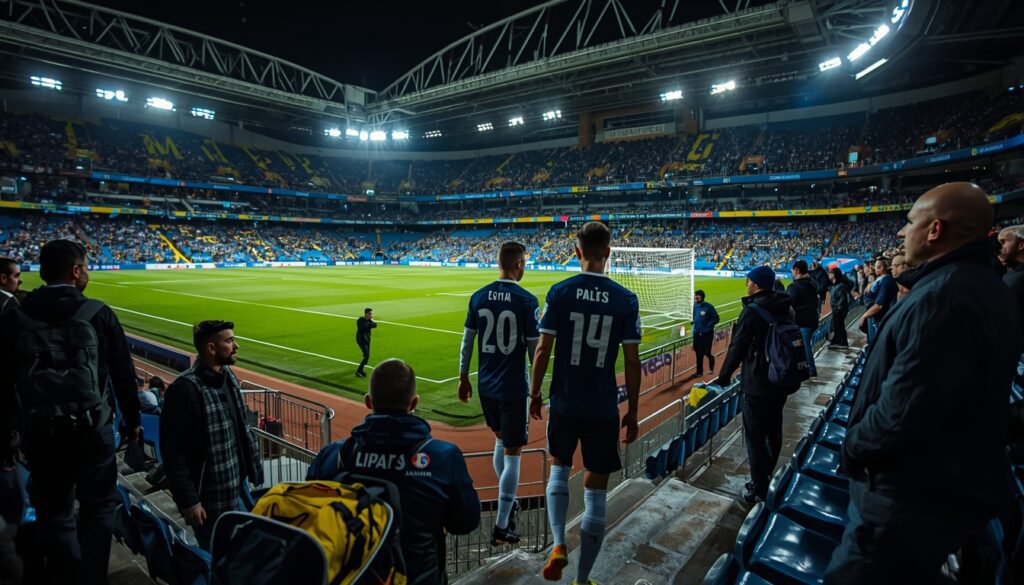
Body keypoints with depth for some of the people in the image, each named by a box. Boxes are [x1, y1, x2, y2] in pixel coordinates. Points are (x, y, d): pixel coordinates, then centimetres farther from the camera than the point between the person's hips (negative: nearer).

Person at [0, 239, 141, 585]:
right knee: (98, 508, 14)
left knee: (55, 515, 16)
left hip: (40, 433, 2)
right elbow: (123, 373, -5)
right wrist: (132, 421, 6)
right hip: (92, 429, -2)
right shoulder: (99, 314, -10)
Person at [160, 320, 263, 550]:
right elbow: (172, 451, -19)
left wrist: (252, 469, 13)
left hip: (238, 487, 8)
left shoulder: (228, 376, 3)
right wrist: (188, 501, -17)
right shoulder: (186, 389, -22)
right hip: (210, 499, -7)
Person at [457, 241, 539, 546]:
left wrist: (463, 378, 15)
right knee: (512, 452, 4)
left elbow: (467, 341, 4)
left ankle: (507, 500, 40)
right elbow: (534, 349, -10)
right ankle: (501, 527, 9)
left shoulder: (478, 297, 0)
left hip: (486, 386, 5)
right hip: (513, 388, -5)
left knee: (500, 440, 25)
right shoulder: (527, 301, -13)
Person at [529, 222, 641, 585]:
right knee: (595, 494, 13)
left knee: (559, 469, 27)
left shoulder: (560, 292, -7)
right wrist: (633, 412, 7)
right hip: (603, 409, 0)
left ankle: (558, 545, 11)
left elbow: (543, 350, -6)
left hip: (564, 403, 0)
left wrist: (534, 394, 8)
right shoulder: (626, 300, -6)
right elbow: (632, 361, -4)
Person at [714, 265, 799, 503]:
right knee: (773, 433, 19)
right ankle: (766, 480, 33)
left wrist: (724, 376, -3)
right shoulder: (787, 309, 6)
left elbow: (738, 347, -15)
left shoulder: (753, 311, -17)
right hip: (782, 381, 8)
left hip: (758, 384, -8)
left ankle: (760, 490, 9)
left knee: (755, 437, 2)